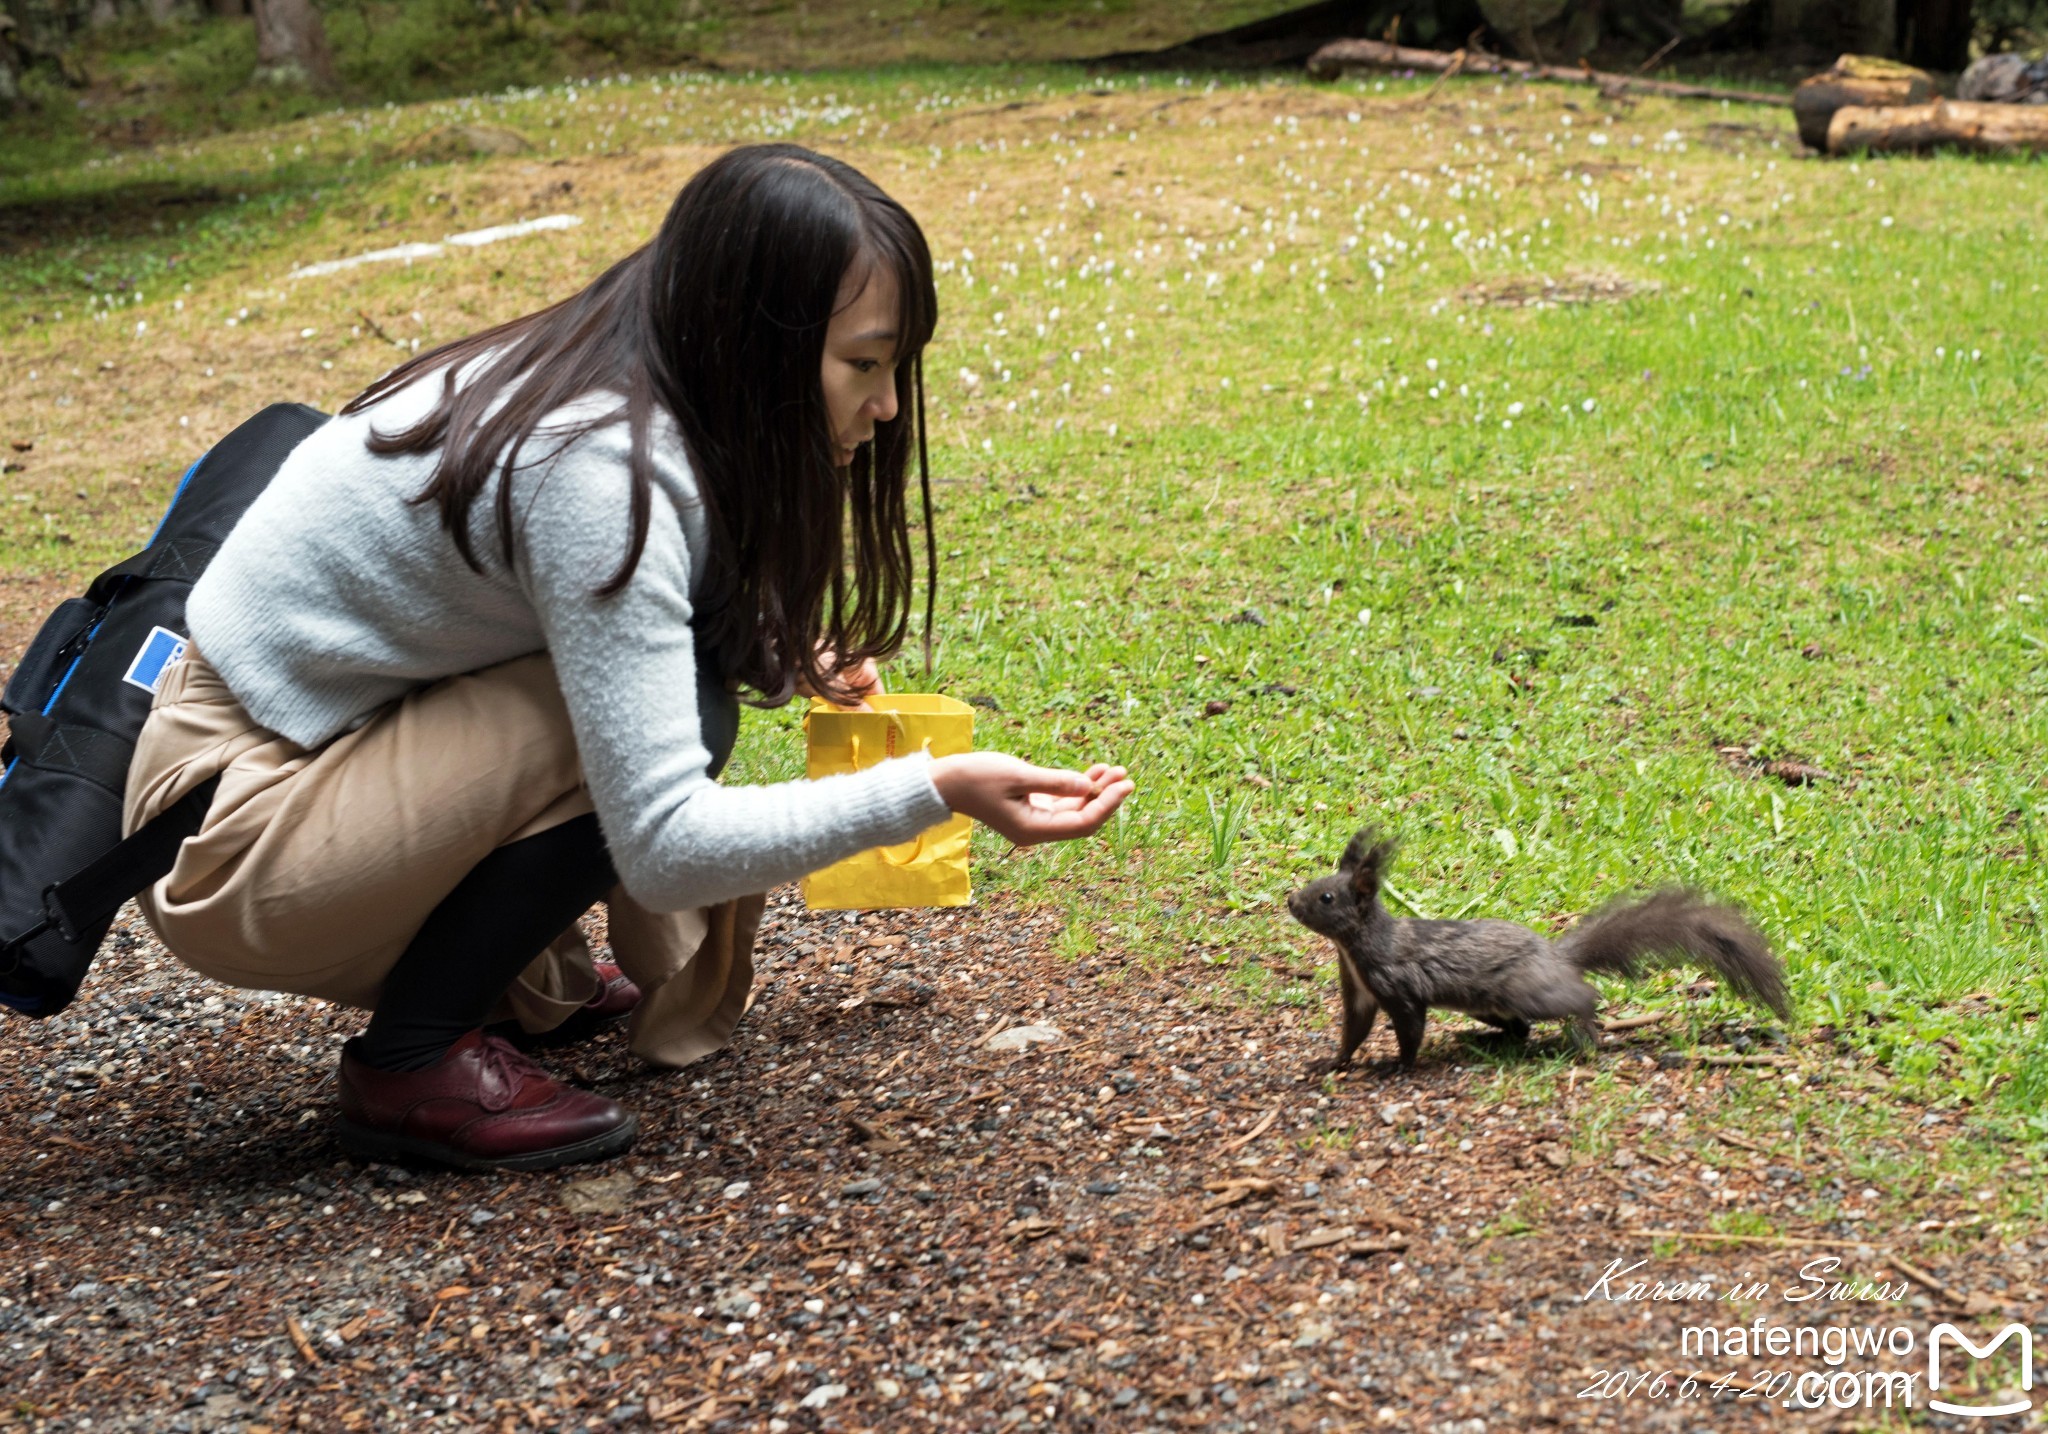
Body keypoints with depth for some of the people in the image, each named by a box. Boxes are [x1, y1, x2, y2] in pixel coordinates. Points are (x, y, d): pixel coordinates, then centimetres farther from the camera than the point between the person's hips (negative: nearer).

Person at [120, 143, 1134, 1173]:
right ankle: (412, 1064, -10)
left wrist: (779, 655, 4)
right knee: (674, 712, -21)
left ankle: (521, 978, 13)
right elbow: (664, 848, -28)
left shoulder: (595, 380, 0)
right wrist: (936, 791, -28)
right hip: (233, 849, -9)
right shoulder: (594, 470, -26)